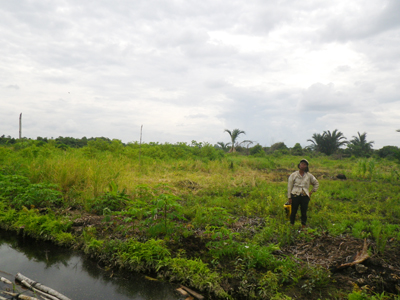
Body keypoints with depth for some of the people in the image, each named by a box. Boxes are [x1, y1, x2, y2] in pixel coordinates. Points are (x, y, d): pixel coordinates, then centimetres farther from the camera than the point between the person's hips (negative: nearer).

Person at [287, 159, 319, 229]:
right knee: (293, 212, 2)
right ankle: (292, 225, 13)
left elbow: (316, 183, 24)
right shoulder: (293, 175, 3)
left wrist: (312, 191, 13)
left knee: (304, 212, 3)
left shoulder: (309, 176, 8)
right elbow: (289, 187, 3)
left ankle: (303, 227, 13)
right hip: (295, 195, -1)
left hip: (305, 196, 2)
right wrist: (289, 197, -1)